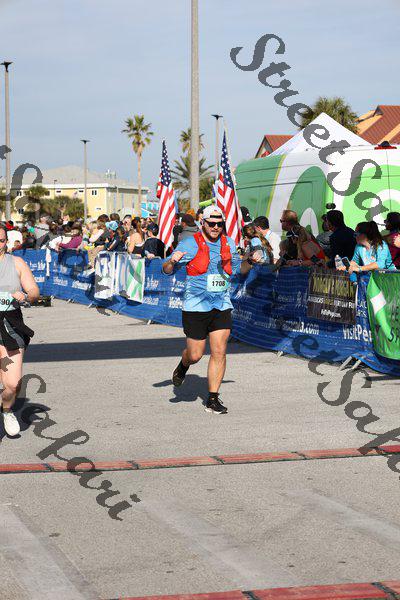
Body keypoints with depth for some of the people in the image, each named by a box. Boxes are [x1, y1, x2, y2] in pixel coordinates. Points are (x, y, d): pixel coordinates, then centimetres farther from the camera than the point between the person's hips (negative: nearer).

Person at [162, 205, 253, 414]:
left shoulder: (228, 243, 9)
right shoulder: (190, 244, -6)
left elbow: (239, 269, 24)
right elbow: (166, 270, -6)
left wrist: (250, 261, 4)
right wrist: (172, 262, -28)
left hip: (222, 306, 3)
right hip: (195, 307, -3)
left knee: (219, 352, -5)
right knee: (195, 355, 3)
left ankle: (213, 399, 3)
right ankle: (183, 366, 40)